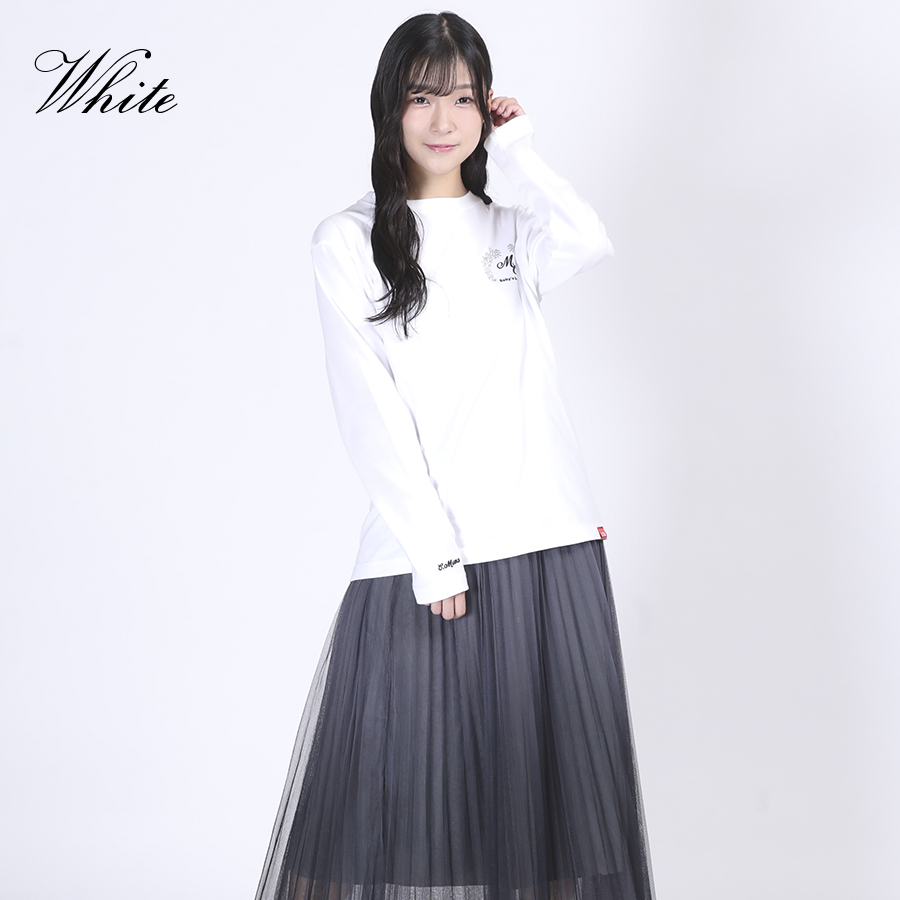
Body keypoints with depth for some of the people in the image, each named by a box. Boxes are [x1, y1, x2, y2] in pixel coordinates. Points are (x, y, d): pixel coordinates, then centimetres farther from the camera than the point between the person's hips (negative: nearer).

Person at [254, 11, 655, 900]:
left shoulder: (509, 232, 14)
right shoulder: (349, 241, 3)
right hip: (423, 552, -3)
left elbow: (590, 243, -10)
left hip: (549, 543, 4)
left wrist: (518, 155, 2)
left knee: (542, 774, 9)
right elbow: (370, 412, -5)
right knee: (416, 782, 2)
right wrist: (433, 554, -11)